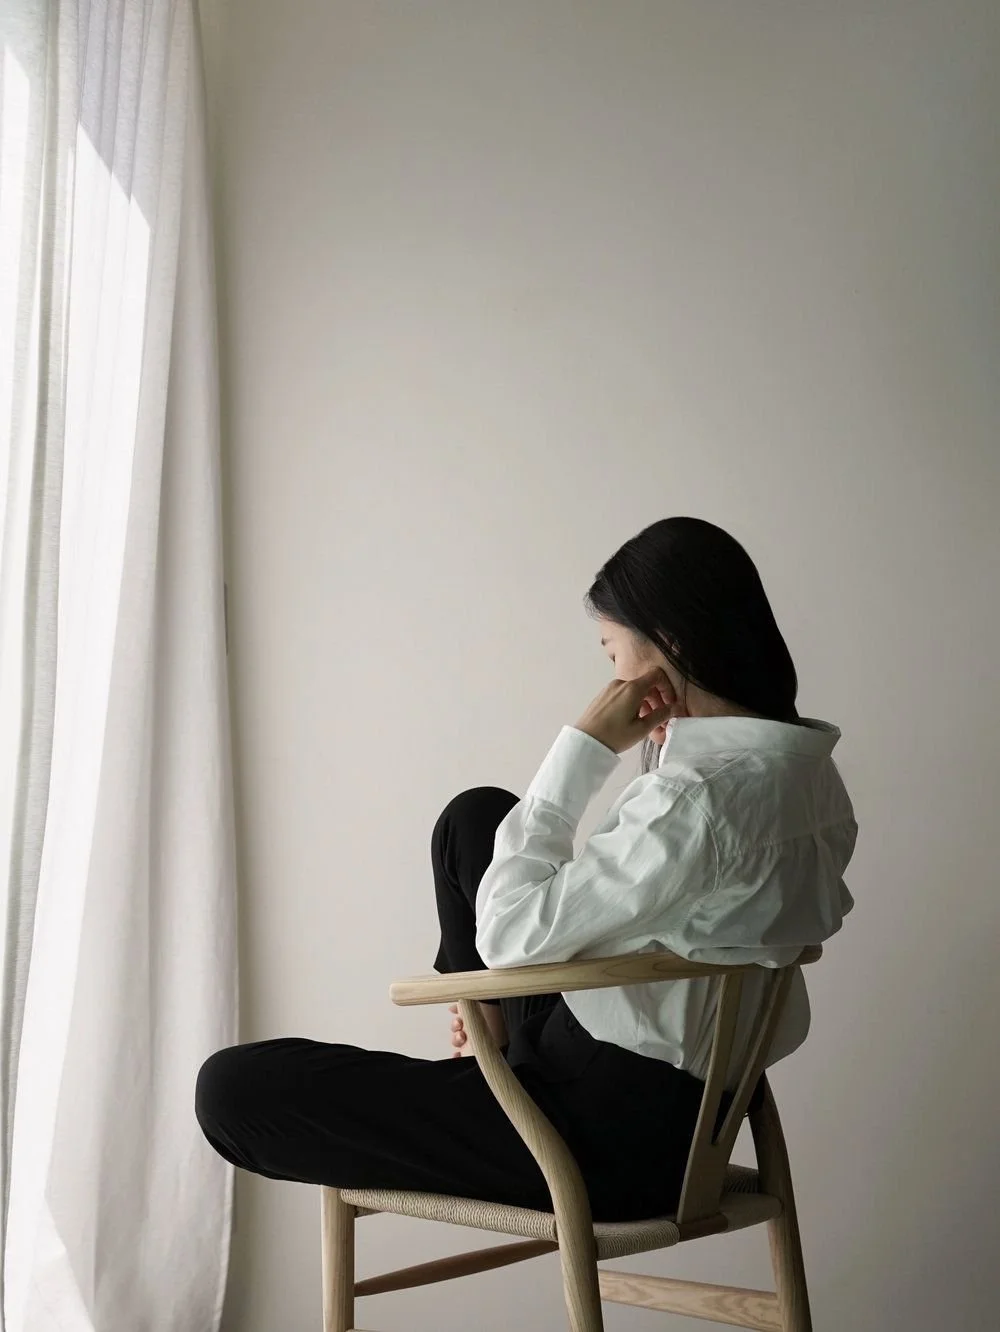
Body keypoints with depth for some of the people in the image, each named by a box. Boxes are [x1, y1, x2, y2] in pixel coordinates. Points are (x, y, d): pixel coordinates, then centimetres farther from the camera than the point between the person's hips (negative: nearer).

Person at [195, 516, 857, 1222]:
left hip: (617, 1136, -9)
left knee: (235, 1088, -9)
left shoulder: (701, 795, -27)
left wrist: (584, 749, -17)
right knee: (477, 817, 20)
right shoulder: (805, 765, 2)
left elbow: (510, 932, -23)